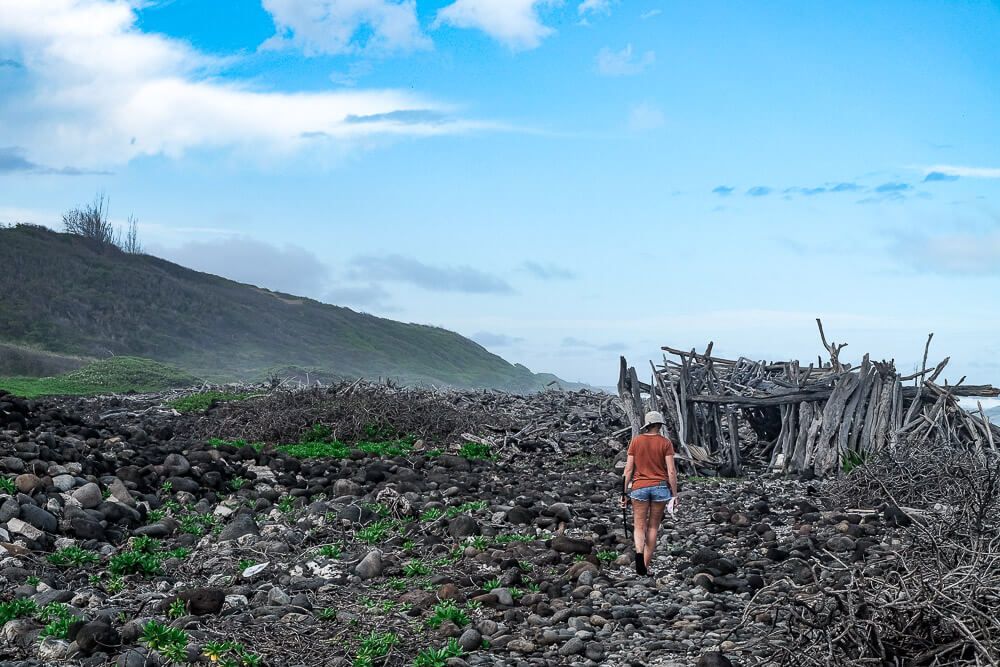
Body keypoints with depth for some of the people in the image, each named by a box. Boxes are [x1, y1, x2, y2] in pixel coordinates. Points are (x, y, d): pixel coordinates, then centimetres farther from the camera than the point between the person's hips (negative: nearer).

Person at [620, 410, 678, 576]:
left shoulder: (636, 441, 0)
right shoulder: (665, 443, -4)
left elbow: (628, 468, -1)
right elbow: (671, 471, -7)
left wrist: (625, 492, 5)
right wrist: (674, 494, 0)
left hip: (640, 487, 0)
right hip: (660, 487, 0)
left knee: (639, 527, 6)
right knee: (653, 527, 12)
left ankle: (639, 552, -24)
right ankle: (645, 566, 15)